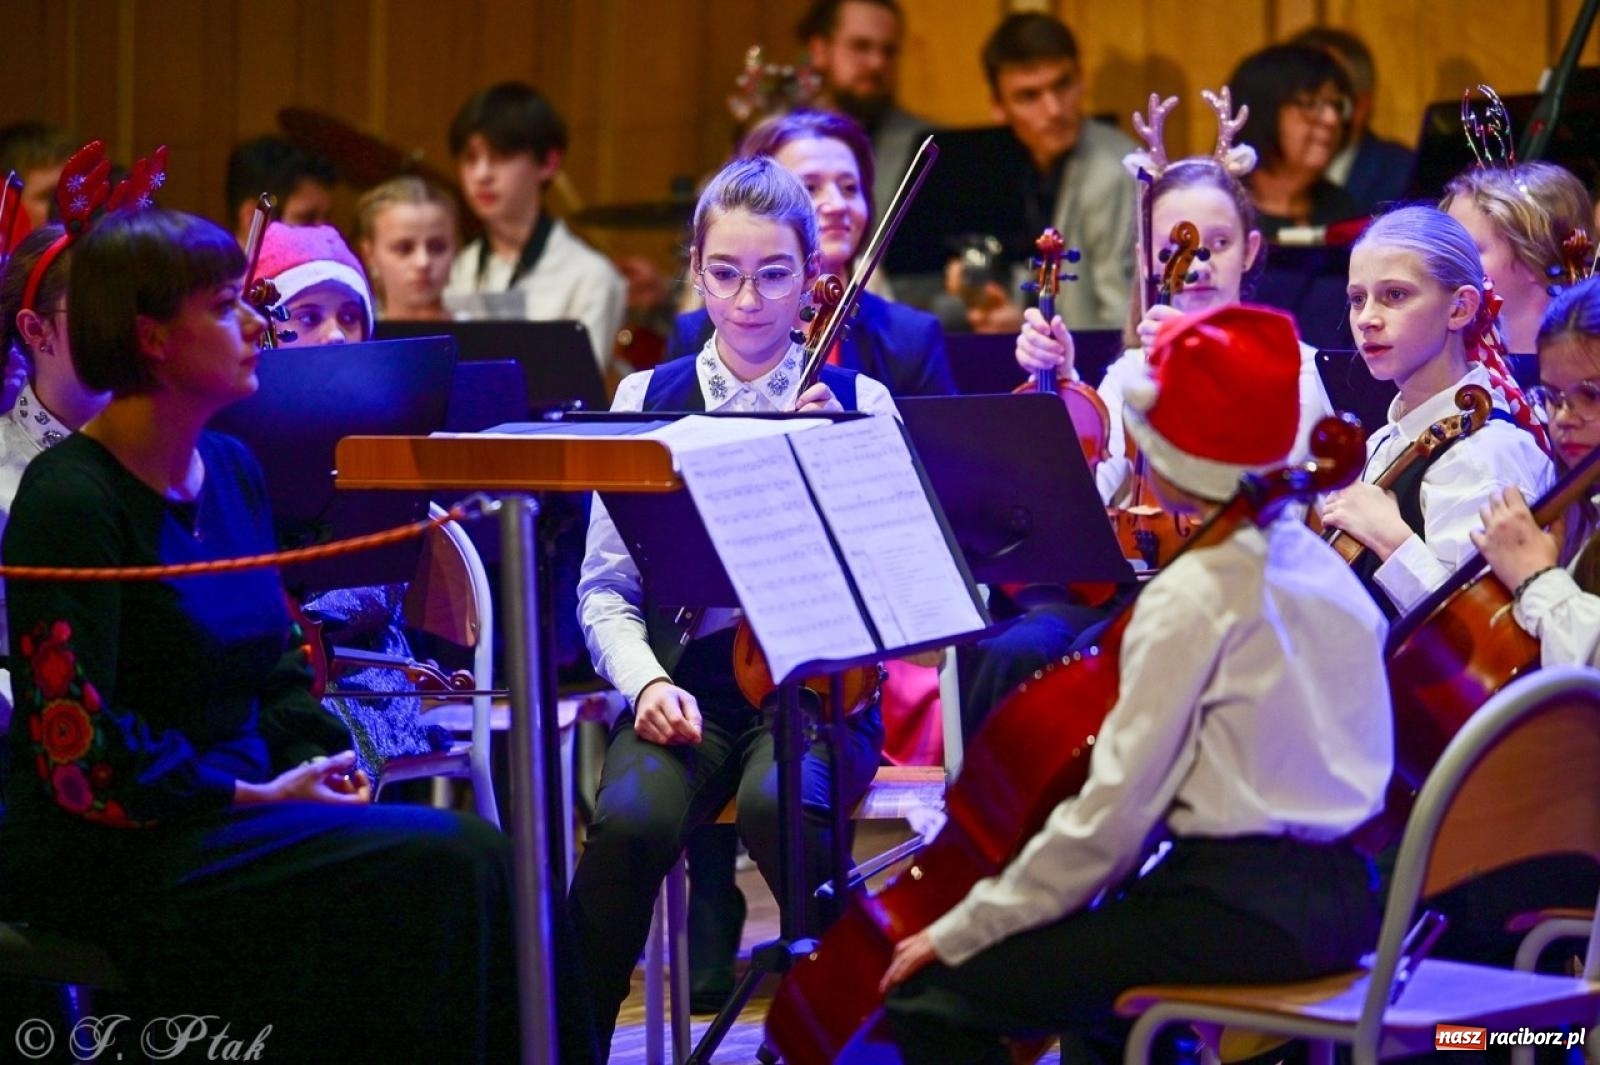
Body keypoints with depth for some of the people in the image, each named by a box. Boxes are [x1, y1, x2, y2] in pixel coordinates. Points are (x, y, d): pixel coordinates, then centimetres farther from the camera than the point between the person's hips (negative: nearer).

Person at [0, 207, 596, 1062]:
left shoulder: (233, 472, 12)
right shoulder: (70, 501, -13)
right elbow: (78, 748, -18)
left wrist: (318, 760, 0)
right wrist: (258, 796, -15)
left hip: (231, 819, 8)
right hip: (114, 860, -8)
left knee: (477, 855, -14)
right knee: (441, 864, -22)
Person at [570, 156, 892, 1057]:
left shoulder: (857, 402, 7)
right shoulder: (649, 399, 9)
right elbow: (607, 587, 7)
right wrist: (647, 682, -11)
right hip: (688, 685, 1)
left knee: (778, 805, -36)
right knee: (631, 820, -31)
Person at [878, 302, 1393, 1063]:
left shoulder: (1192, 596, -14)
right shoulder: (1324, 568, 11)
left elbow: (1115, 810, -16)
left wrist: (965, 931, -8)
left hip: (1237, 911, -9)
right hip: (1336, 903, 10)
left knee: (930, 998, -5)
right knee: (1087, 945, 37)